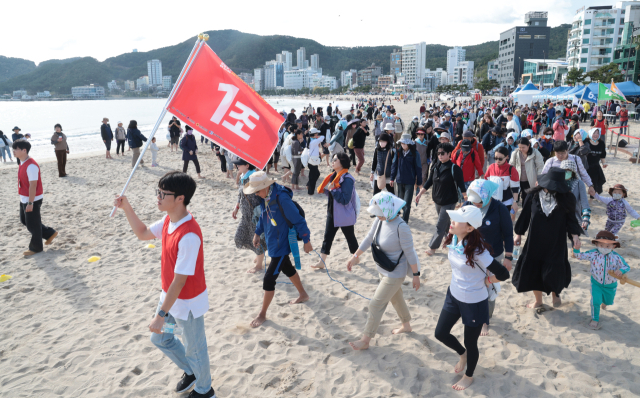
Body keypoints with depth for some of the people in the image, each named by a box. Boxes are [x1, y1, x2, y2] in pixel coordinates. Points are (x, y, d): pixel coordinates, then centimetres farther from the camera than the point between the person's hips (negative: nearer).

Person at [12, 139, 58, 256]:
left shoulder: (31, 166, -23)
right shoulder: (22, 163, 7)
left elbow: (33, 186, -24)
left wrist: (30, 203, -23)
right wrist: (25, 200, 19)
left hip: (33, 200, -10)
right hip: (24, 199, 10)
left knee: (32, 225, 4)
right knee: (24, 220, 20)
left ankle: (36, 247, 21)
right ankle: (50, 233, 29)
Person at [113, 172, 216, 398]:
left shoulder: (189, 236, -34)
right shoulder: (169, 220, -6)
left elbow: (180, 280, -30)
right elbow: (143, 234, 12)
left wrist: (161, 315, -24)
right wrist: (126, 208, -1)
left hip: (188, 302, -9)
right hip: (170, 296, 9)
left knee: (194, 350, 14)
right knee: (160, 338, 27)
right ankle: (189, 371, 50)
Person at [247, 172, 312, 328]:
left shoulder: (282, 199, -29)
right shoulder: (265, 198, -4)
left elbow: (299, 220, -23)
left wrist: (306, 241, -17)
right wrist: (257, 233, 16)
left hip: (281, 246, -9)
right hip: (273, 243, 9)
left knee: (269, 279, -3)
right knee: (288, 269, 26)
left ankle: (262, 314, 13)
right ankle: (303, 295, 48)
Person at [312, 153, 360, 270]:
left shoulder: (347, 179, -22)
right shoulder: (334, 176, 5)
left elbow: (345, 199, -27)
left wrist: (332, 190, -25)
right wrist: (325, 190, -2)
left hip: (344, 215, -8)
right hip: (332, 213, 8)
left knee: (350, 237, 11)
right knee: (327, 237, 7)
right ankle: (321, 262, 13)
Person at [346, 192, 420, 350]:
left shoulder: (401, 227, -30)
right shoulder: (379, 220, -9)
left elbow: (410, 252, -22)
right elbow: (369, 239, 4)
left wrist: (416, 275, -14)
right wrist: (355, 256, 8)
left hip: (395, 273, -8)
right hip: (383, 270, 8)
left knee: (376, 304, 0)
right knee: (396, 297, 27)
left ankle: (365, 340, 15)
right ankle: (406, 325, 51)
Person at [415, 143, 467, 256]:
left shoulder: (454, 169, -17)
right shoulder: (436, 166, 1)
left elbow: (461, 186, -14)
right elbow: (429, 182, 8)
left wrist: (467, 199, -16)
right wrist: (420, 194, 7)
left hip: (449, 202, -6)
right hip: (437, 200, 6)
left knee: (440, 226, -2)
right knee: (445, 224, 21)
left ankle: (432, 247, 9)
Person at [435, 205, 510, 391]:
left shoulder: (477, 250, -31)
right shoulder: (453, 240, -10)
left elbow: (503, 274, -26)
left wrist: (485, 281, -10)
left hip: (474, 302, -6)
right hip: (454, 295, 7)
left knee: (470, 343, 14)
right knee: (440, 333, 15)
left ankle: (469, 376, 42)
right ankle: (462, 353, 46)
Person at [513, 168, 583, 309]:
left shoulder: (566, 198, -10)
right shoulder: (534, 195, -10)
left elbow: (570, 218, -1)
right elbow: (525, 215, 0)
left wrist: (575, 235, -14)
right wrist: (519, 234, 4)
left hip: (555, 244, -1)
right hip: (535, 241, 1)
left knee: (553, 272, 2)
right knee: (533, 270, 10)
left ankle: (556, 294, 35)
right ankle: (538, 300, 32)